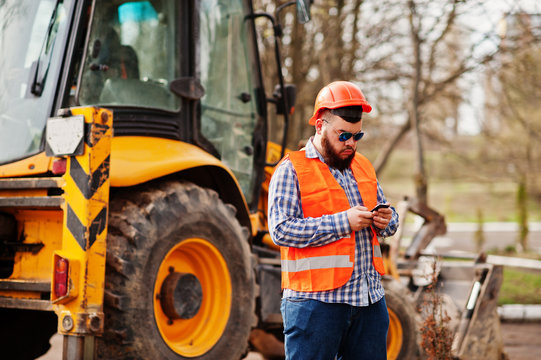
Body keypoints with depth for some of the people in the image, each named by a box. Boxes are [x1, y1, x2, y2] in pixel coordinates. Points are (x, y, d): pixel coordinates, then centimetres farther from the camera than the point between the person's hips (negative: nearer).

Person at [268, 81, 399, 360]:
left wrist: (386, 221, -1)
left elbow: (386, 214, 25)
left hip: (369, 298, 7)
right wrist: (343, 222, -19)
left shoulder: (363, 166, 17)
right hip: (316, 300, -6)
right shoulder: (291, 170, -5)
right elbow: (281, 230, -16)